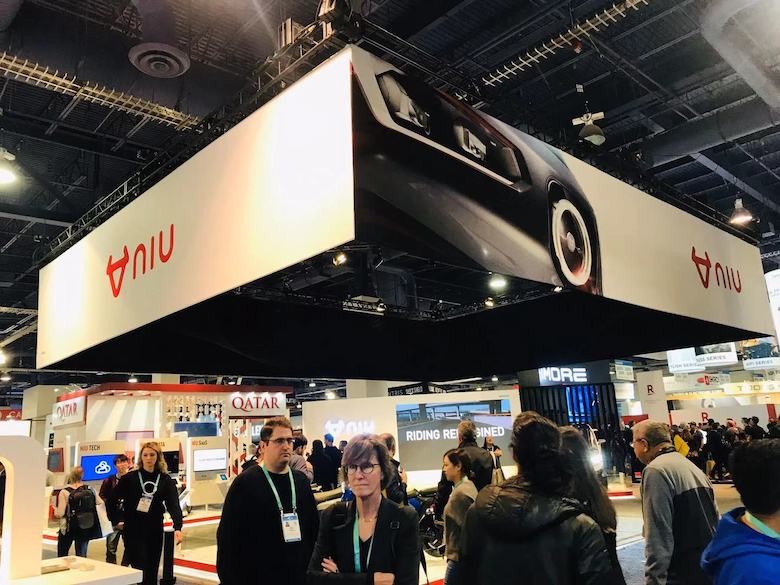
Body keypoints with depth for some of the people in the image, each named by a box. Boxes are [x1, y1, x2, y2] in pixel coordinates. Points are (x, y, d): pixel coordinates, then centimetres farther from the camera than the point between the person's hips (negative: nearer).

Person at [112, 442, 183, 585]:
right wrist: (119, 520, 1)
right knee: (140, 569, -6)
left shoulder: (166, 480, -2)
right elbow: (113, 499, 6)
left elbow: (173, 504, -13)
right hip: (133, 530, -2)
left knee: (152, 571, 9)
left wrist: (177, 527, -27)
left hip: (155, 531, 2)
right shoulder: (130, 477, -4)